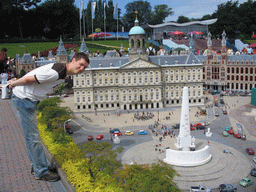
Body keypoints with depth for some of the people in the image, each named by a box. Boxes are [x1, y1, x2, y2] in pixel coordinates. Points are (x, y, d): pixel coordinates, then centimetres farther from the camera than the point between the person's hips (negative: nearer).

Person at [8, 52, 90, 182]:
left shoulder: (63, 73, 7)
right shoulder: (57, 72, -27)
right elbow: (29, 79, -23)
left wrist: (15, 83, 16)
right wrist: (14, 83, -6)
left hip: (31, 100, 10)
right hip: (24, 99, -10)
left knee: (32, 135, 18)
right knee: (33, 137, -3)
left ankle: (37, 165, 31)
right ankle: (41, 172, 6)